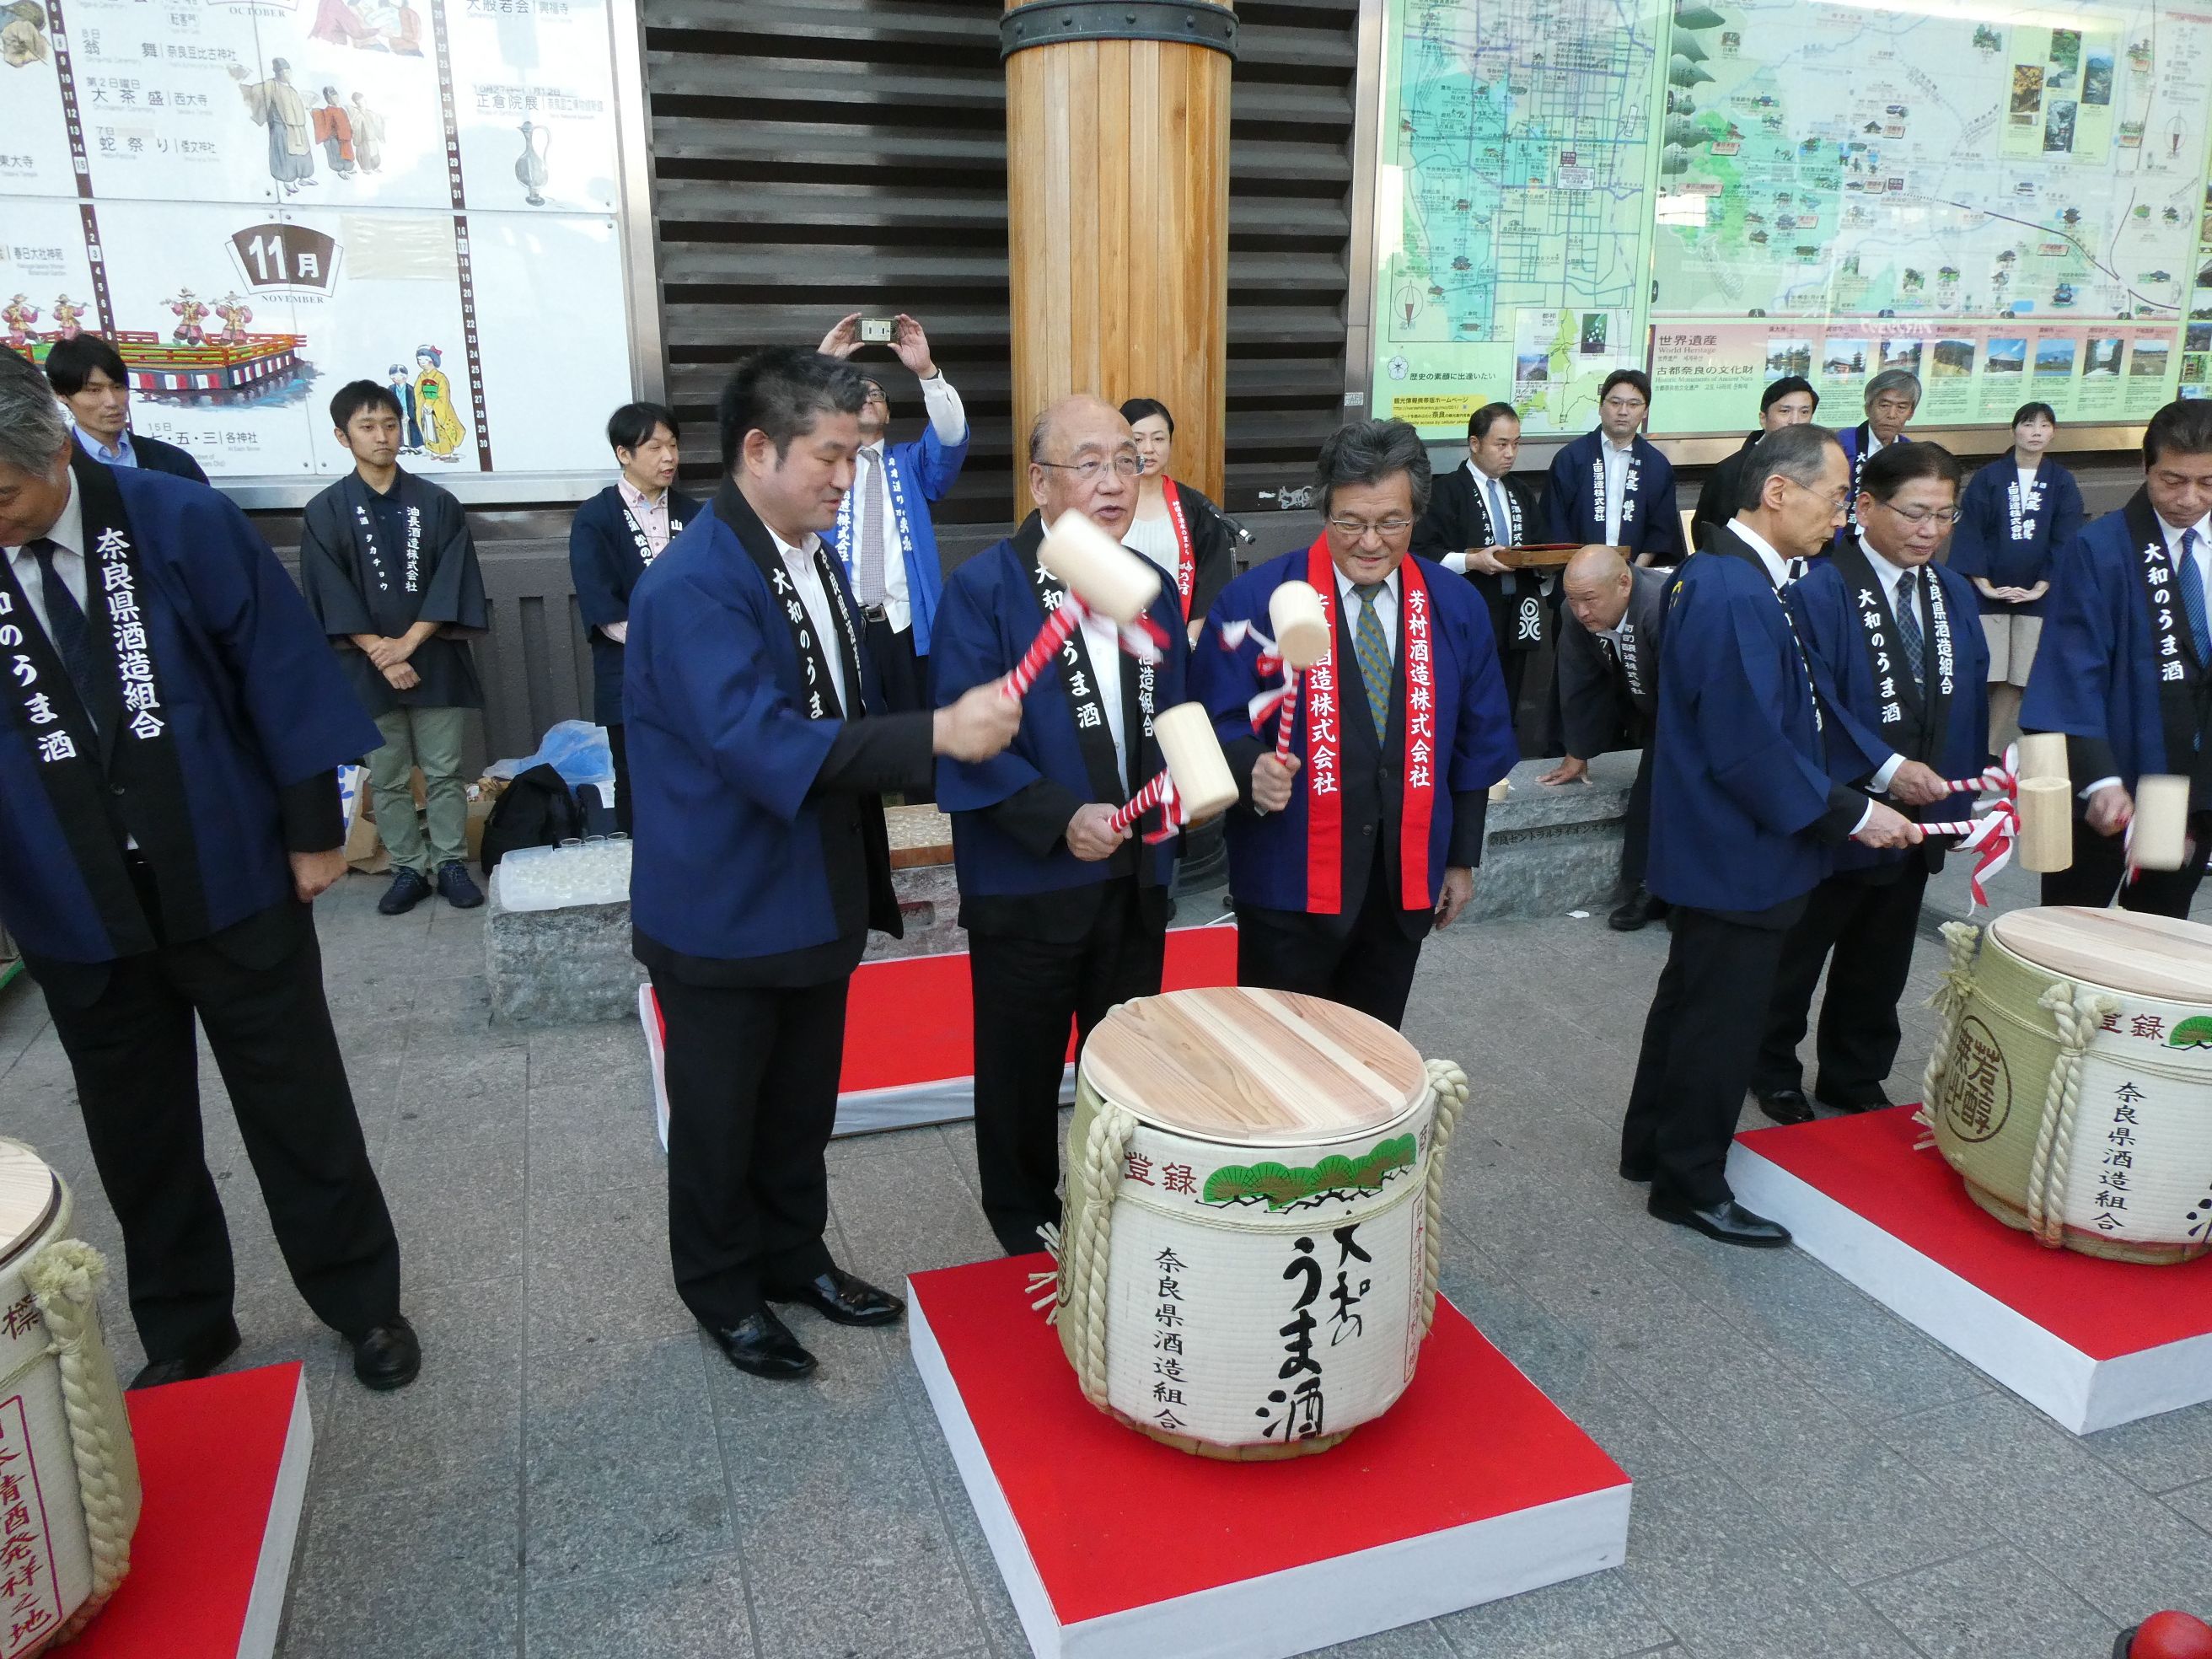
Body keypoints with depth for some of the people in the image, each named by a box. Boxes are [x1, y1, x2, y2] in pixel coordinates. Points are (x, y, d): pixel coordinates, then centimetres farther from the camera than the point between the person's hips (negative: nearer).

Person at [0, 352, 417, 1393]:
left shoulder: (180, 522, -12)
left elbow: (279, 670, -6)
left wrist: (313, 827, -5)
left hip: (232, 884, -2)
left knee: (298, 1108, 10)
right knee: (135, 1131, 16)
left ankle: (364, 1303, 29)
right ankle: (181, 1334, 36)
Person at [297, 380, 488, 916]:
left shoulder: (438, 504, 2)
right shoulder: (325, 513, 0)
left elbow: (453, 585, -4)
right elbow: (331, 598, -5)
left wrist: (409, 642, -13)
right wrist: (379, 653, -13)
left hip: (435, 660, 0)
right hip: (368, 667, 0)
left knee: (444, 772, 5)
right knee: (388, 779, 7)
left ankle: (451, 864, 16)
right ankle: (409, 869, 18)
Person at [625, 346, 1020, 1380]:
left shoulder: (817, 560, 6)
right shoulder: (692, 584, -23)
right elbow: (760, 744, -34)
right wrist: (935, 734, -37)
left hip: (818, 898, 8)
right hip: (722, 916, -8)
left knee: (803, 1107, 22)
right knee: (719, 1121, 13)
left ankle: (793, 1256, 42)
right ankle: (723, 1294, 33)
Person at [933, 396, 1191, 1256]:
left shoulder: (1156, 590, 6)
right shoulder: (984, 589, -12)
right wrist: (1061, 817, -25)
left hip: (1136, 875, 5)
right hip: (1026, 882, -5)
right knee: (1024, 1063, 13)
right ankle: (1023, 1216, 34)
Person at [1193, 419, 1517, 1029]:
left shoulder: (1457, 608, 3)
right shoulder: (1254, 601, -10)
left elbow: (1478, 743, 10)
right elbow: (1216, 723, -9)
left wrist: (1462, 858, 12)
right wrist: (1251, 769, -30)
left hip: (1405, 882, 4)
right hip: (1289, 882, -3)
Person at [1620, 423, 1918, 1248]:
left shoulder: (1729, 575, 6)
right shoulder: (1736, 598, -26)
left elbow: (1800, 703, 12)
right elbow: (1750, 751, -27)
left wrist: (1880, 764, 5)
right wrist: (1853, 815, -18)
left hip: (1716, 846, 11)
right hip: (1738, 853, -11)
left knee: (1691, 999, 22)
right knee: (1722, 1020, 4)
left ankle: (1652, 1145, 38)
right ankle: (1691, 1185, 21)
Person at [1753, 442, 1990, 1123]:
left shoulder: (1953, 593, 4)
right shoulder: (1820, 593, -18)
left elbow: (1969, 704, 8)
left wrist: (1960, 797, 2)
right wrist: (1886, 770, -28)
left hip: (1919, 819, 6)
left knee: (1880, 967, 19)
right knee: (1795, 958, 13)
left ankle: (1855, 1079, 36)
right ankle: (1773, 1073, 31)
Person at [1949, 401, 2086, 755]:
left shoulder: (2062, 483, 6)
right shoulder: (1988, 478, 1)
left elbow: (2066, 540, 3)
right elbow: (1969, 531, -2)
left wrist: (2040, 587, -8)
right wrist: (1983, 584, -11)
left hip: (2036, 595, 2)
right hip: (1989, 593, -2)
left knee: (2016, 680, 4)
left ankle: (1992, 752, 14)